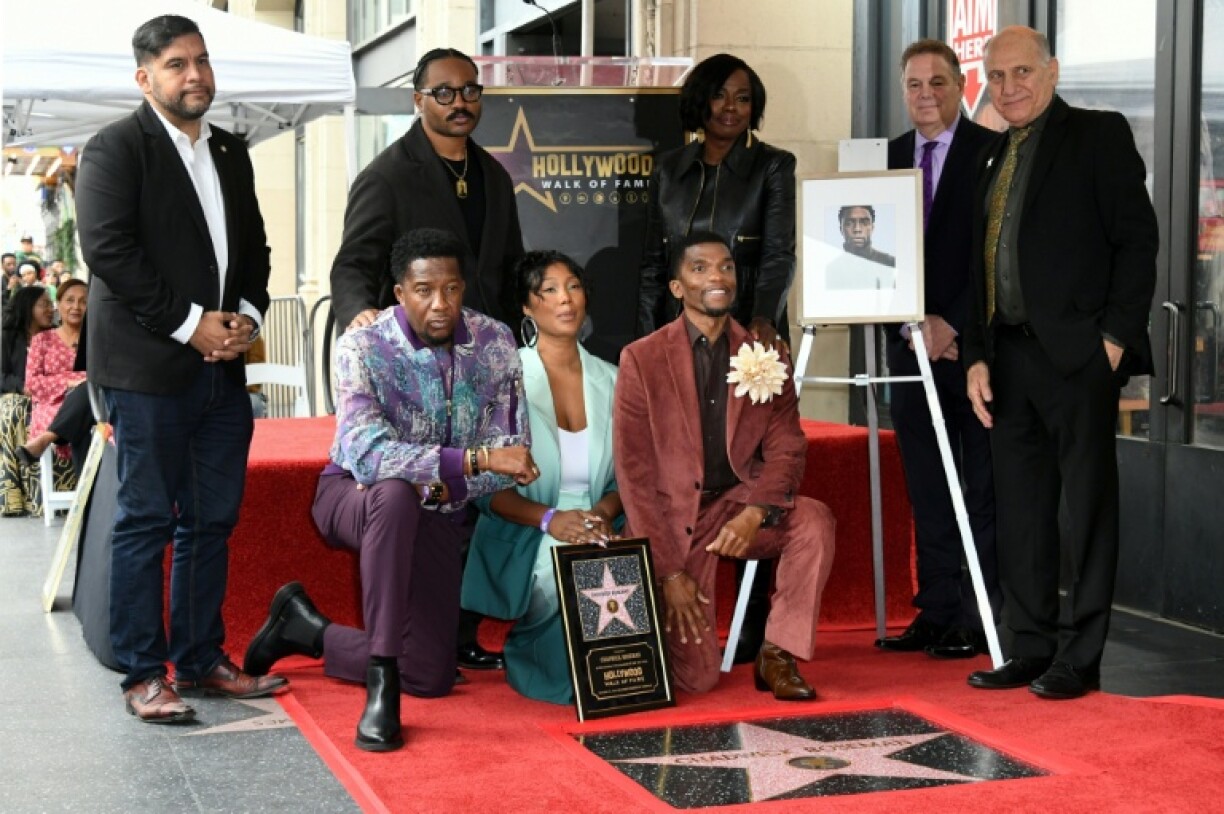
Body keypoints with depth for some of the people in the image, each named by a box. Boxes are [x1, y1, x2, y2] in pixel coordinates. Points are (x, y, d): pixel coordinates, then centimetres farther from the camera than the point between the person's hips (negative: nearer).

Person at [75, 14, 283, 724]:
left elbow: (254, 247, 20)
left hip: (222, 367, 7)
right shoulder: (116, 148, -4)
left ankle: (202, 660, 20)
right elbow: (109, 250, -14)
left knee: (212, 522, 10)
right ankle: (144, 674, 6)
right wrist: (189, 323, -15)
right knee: (146, 522, -1)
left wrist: (246, 316, 1)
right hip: (148, 367, -7)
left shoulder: (232, 153, 17)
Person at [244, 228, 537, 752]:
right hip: (354, 495, -4)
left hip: (438, 517, 4)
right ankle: (382, 682, -33)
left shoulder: (494, 342, -10)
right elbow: (368, 455, -36)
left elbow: (513, 455, -9)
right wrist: (475, 459, -46)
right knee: (396, 493, -42)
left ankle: (306, 628, 19)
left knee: (432, 679, -5)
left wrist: (445, 486, -27)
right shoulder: (363, 348, -22)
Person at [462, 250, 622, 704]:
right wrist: (548, 518, -22)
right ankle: (529, 658, -3)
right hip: (525, 543, -4)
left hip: (597, 533, 4)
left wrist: (604, 511, -12)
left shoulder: (610, 381, 13)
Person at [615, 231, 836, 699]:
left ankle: (777, 656, -13)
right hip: (671, 519, -3)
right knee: (695, 678, -12)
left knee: (815, 520, -29)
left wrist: (756, 513, -24)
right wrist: (669, 572, -13)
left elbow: (786, 449, -1)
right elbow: (634, 471, -7)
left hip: (738, 505, 3)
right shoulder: (641, 360, -5)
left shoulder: (765, 358, 3)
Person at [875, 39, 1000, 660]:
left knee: (982, 489, 0)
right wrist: (911, 327, -4)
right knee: (926, 489, 8)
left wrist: (952, 325, -13)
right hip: (911, 344, 5)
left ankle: (980, 619, 4)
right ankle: (935, 613, 14)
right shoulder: (891, 158, 12)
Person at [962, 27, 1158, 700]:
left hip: (1078, 352, -7)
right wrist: (977, 356, 10)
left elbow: (1137, 238, -7)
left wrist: (1117, 336, -14)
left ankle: (1080, 658, 4)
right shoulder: (995, 157, 19)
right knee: (1019, 508, 9)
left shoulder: (1100, 135, -1)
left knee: (1087, 505, -1)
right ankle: (1030, 649, 18)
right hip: (1010, 357, 7)